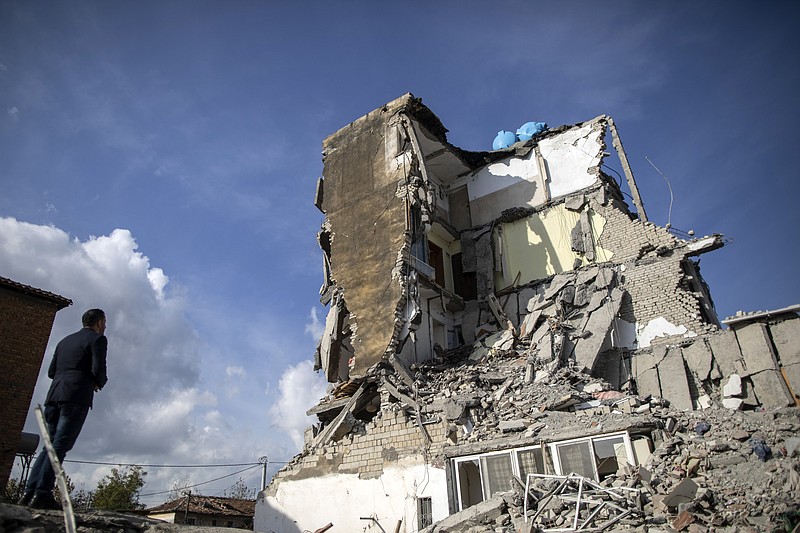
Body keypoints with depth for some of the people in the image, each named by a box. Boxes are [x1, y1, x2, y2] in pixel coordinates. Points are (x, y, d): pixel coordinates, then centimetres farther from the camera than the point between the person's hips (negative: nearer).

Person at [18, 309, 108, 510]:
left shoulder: (65, 340, 24)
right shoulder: (98, 339, 0)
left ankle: (29, 493, 3)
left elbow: (51, 371, 22)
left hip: (54, 396, 7)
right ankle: (42, 494, -14)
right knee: (60, 447, -10)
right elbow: (98, 370, -10)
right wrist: (99, 383, 9)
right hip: (76, 398, -7)